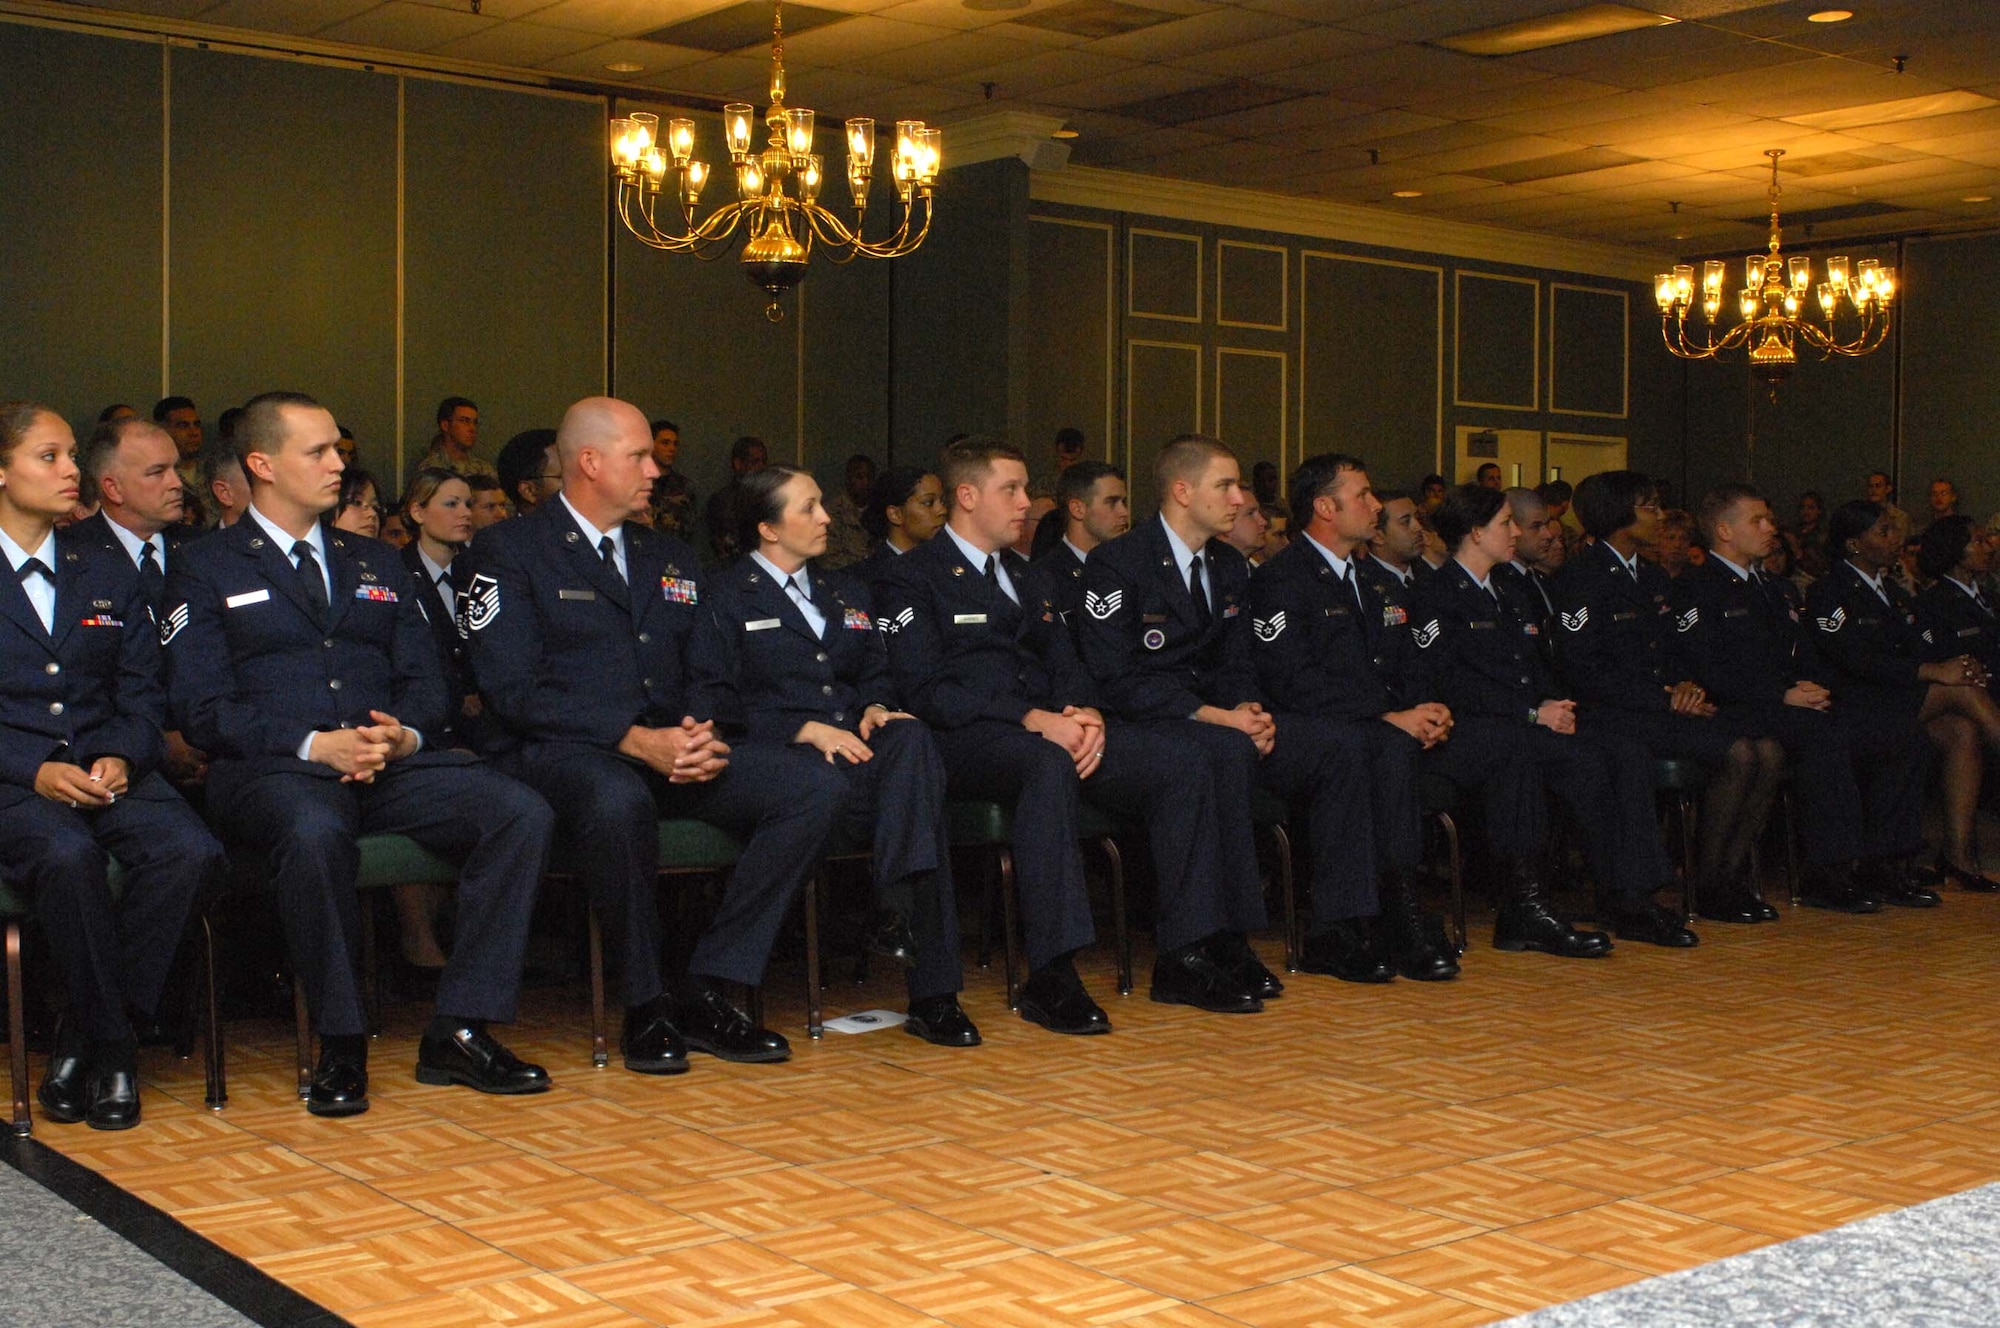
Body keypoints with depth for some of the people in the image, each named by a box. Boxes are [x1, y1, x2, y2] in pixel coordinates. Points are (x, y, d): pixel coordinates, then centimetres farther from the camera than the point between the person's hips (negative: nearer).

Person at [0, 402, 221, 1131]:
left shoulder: (106, 570, 19)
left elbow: (142, 691, 13)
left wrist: (120, 757, -7)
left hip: (106, 767, 4)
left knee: (190, 849, -27)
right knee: (68, 855, -36)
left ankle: (83, 1042, -16)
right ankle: (114, 1044, -18)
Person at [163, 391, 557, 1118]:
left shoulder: (376, 565, 25)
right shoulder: (206, 569, 10)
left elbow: (424, 682, 17)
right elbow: (202, 709, -2)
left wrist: (406, 735, -7)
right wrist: (314, 745, -16)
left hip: (392, 764, 4)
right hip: (273, 771, -4)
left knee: (522, 812, -23)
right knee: (314, 831, -40)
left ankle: (458, 1032, -18)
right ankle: (340, 1044, -22)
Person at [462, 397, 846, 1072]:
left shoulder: (671, 558, 22)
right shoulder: (507, 551, 2)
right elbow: (513, 690, -10)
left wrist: (704, 735, -6)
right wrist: (635, 740, -20)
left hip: (673, 750, 6)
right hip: (563, 752, -6)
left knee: (817, 786, -17)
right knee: (619, 800, -42)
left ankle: (707, 990, -15)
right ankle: (646, 1002, -19)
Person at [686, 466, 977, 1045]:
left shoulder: (846, 592, 27)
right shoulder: (725, 596, 7)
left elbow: (876, 676, 24)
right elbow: (715, 701, -4)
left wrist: (876, 708, -2)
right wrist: (807, 728, -15)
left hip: (853, 742, 5)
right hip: (770, 757, -5)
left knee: (912, 739, -33)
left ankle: (899, 912, -39)